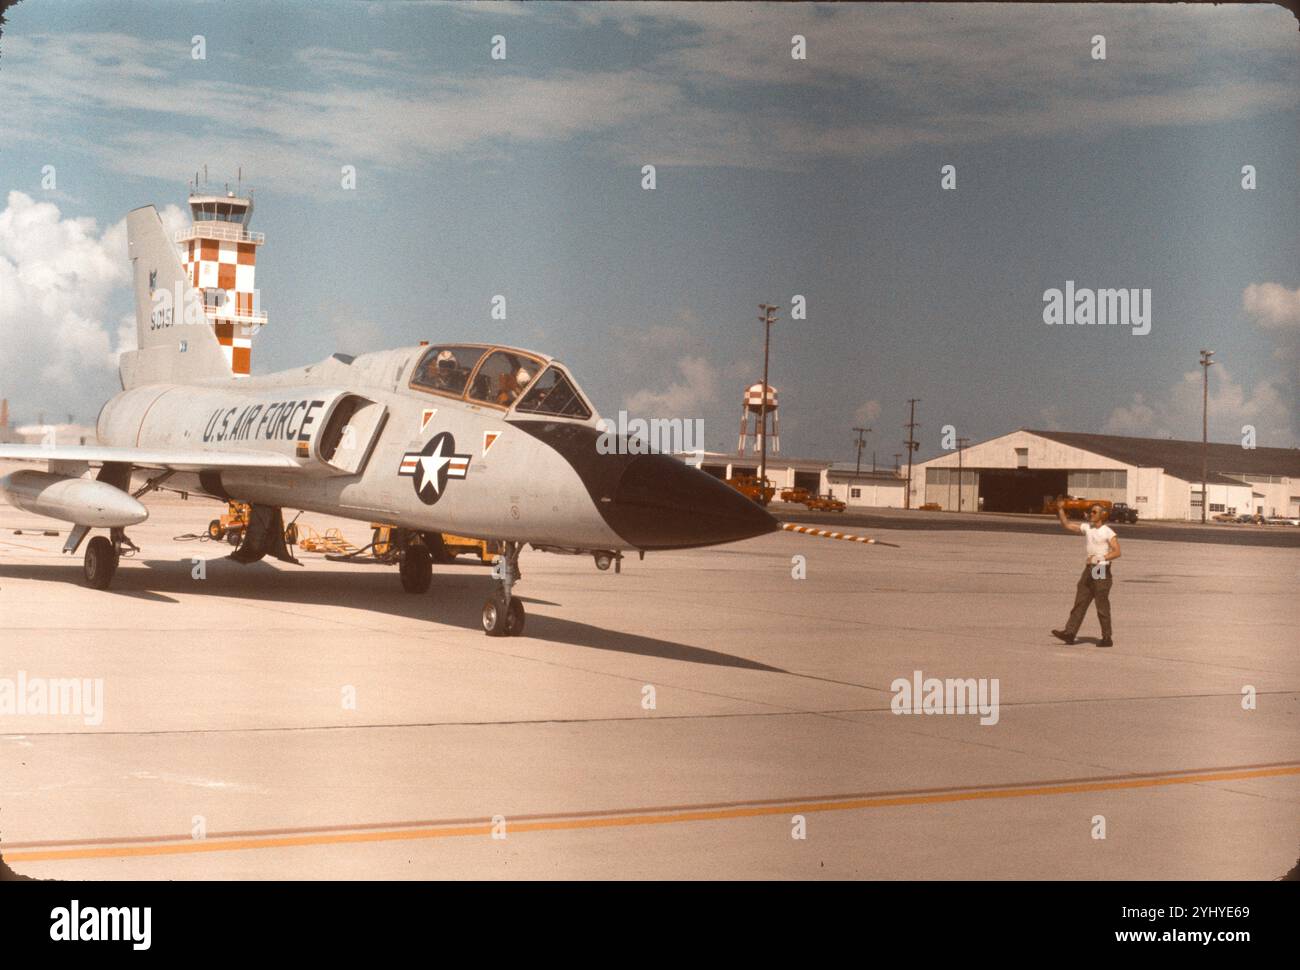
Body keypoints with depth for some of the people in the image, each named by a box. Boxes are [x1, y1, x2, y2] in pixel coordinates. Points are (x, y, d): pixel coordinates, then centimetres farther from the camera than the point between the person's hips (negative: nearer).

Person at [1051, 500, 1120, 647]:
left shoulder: (1108, 532, -9)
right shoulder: (1087, 527, 11)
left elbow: (1117, 552, -15)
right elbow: (1067, 525, 16)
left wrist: (1100, 558, -21)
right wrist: (1060, 509, 8)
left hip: (1102, 571, -7)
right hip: (1089, 569, 7)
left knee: (1102, 606, -3)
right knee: (1080, 603, 2)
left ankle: (1107, 638, 5)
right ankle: (1069, 633, 0)